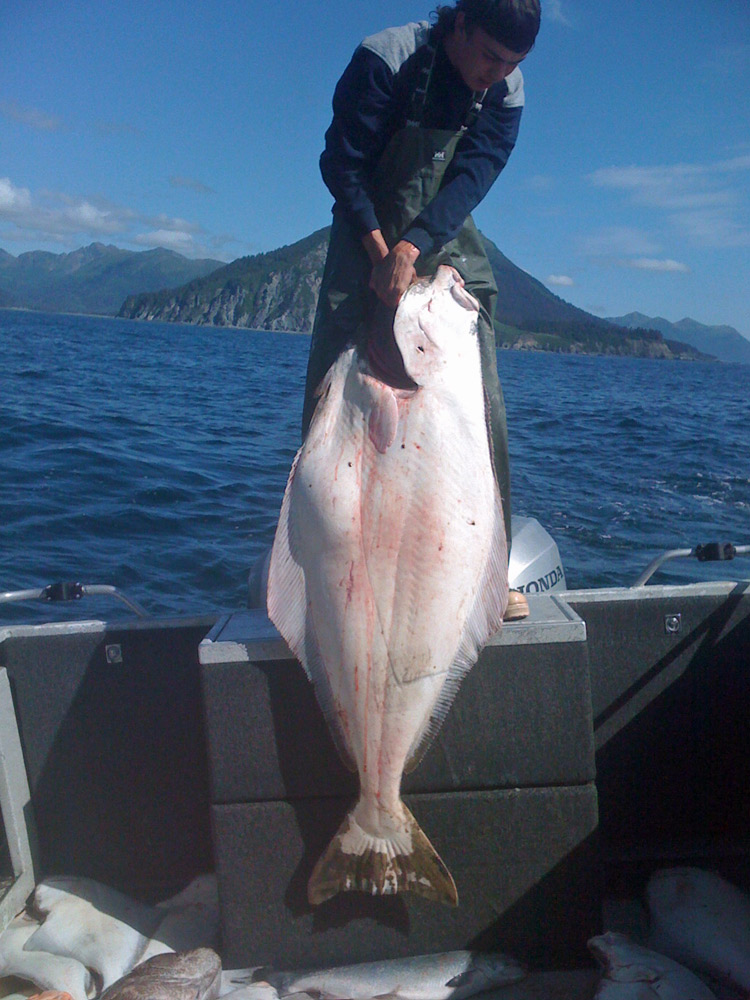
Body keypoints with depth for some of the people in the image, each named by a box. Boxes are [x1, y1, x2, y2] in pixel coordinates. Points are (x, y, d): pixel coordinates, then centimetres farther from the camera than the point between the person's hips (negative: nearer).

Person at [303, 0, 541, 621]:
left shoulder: (506, 91, -5)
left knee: (482, 402, -7)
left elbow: (471, 178, -15)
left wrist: (411, 250, -30)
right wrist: (380, 252, -20)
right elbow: (342, 163, -12)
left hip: (448, 242, 3)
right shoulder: (387, 58, -15)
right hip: (370, 236, -2)